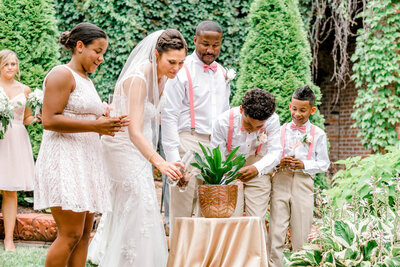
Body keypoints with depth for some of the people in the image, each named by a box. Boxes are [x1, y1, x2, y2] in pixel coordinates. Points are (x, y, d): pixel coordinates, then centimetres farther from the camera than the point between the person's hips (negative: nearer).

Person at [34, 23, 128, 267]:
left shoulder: (86, 80, 21)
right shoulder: (62, 75, -7)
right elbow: (50, 120, -17)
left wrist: (108, 124, 7)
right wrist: (95, 125, -19)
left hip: (86, 162, 9)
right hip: (64, 160, -9)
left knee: (85, 234, 4)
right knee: (71, 234, -13)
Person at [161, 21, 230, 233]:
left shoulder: (222, 73, 16)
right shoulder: (182, 72, -4)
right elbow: (168, 117, -8)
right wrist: (173, 158, -15)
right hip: (189, 145, -6)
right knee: (182, 207, -6)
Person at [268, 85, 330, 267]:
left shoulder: (318, 134, 8)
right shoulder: (280, 130, 13)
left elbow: (324, 164, 5)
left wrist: (304, 165, -11)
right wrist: (279, 163, -7)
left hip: (304, 183, -1)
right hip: (281, 181, 1)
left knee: (300, 233, 1)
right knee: (276, 231, -6)